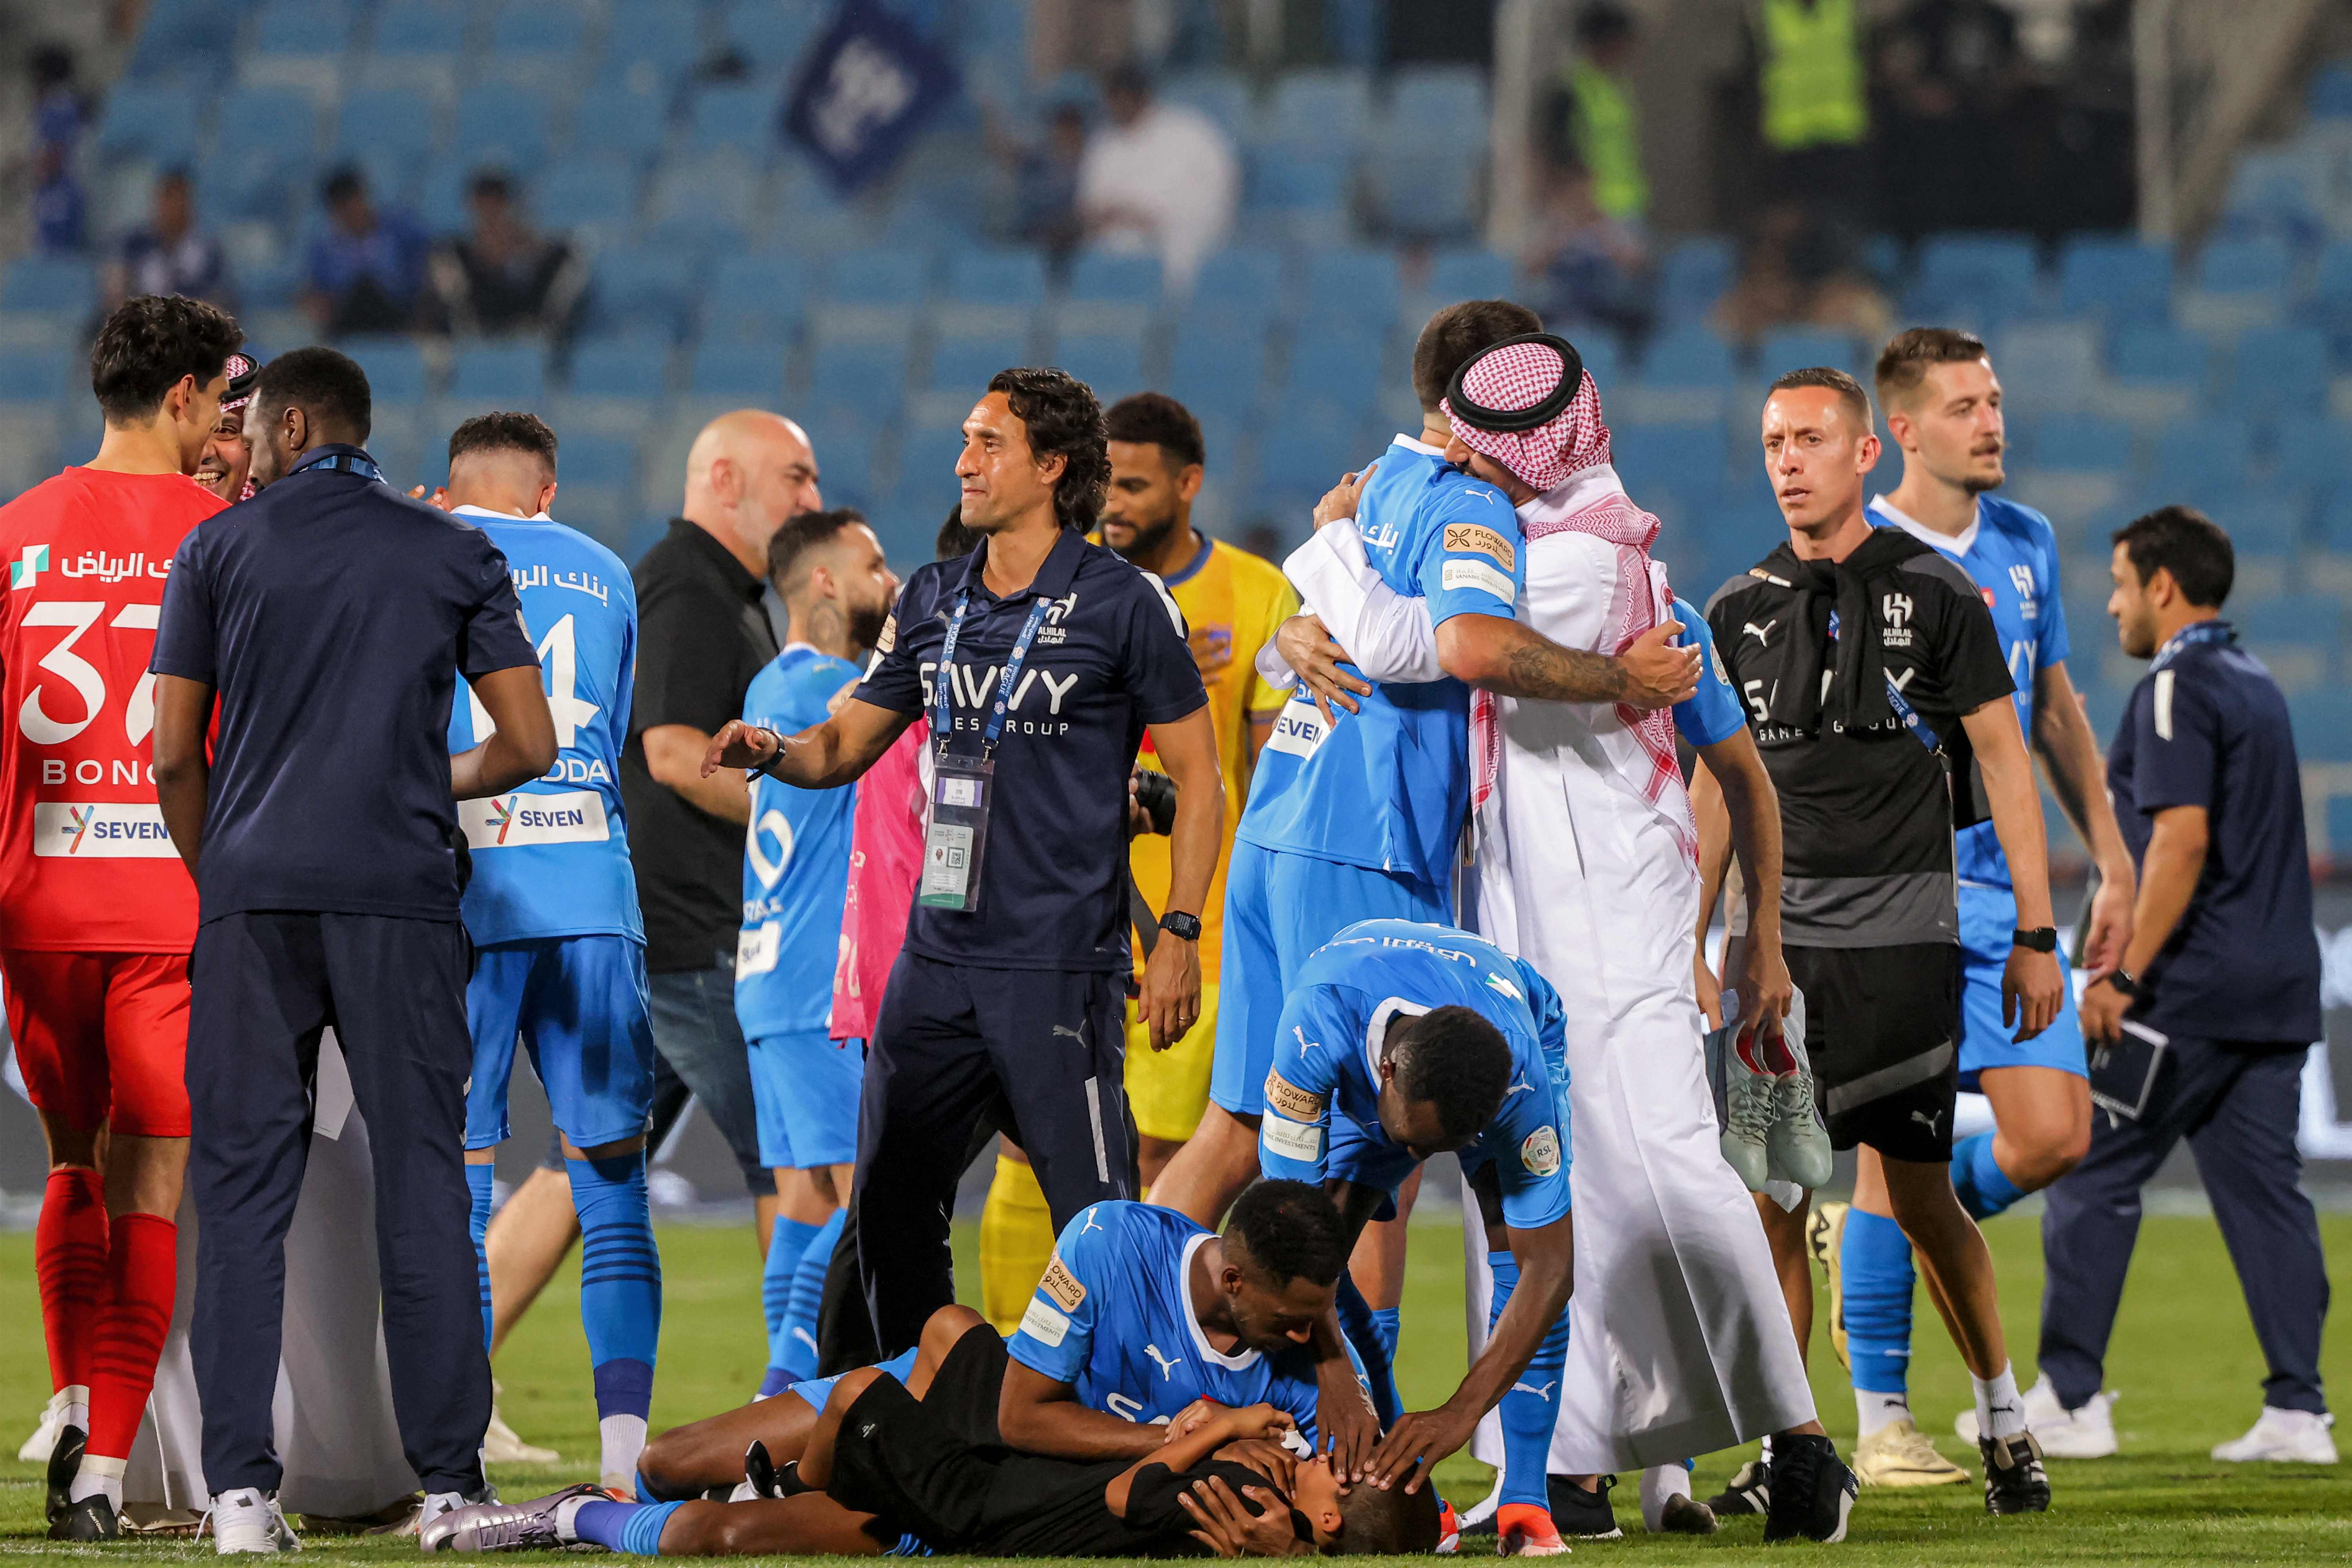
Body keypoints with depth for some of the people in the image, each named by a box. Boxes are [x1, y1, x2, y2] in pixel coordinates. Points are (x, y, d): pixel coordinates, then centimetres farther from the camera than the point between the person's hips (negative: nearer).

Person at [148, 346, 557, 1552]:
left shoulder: (219, 553, 6)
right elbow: (530, 746, 5)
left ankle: (241, 1488, -5)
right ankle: (448, 1480, 1)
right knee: (419, 1185, 4)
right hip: (400, 898, 0)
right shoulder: (456, 556, 8)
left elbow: (174, 758, 4)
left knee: (243, 1191, 2)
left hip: (251, 900, 0)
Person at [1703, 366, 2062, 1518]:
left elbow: (2003, 762, 0)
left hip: (1900, 926, -3)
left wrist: (2036, 935, -3)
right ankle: (1787, 1446, 2)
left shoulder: (1932, 595, -1)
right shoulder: (1741, 611, 9)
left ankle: (2004, 1418, 16)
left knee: (1915, 1188, -1)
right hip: (1779, 930, 3)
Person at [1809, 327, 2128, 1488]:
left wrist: (2112, 861, 17)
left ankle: (1864, 1235, 24)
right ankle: (1883, 1426, 4)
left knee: (2055, 1137, -3)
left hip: (2007, 890, 6)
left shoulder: (2025, 545, 12)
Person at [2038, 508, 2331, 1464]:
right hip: (2277, 985, 9)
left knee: (2095, 1177, 0)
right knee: (2263, 1188, 6)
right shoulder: (2255, 686, 18)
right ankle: (2298, 1410, 2)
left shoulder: (2178, 689, -11)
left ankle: (2071, 1397, 3)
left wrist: (2126, 975, -19)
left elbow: (2182, 839, -21)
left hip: (2191, 990, -9)